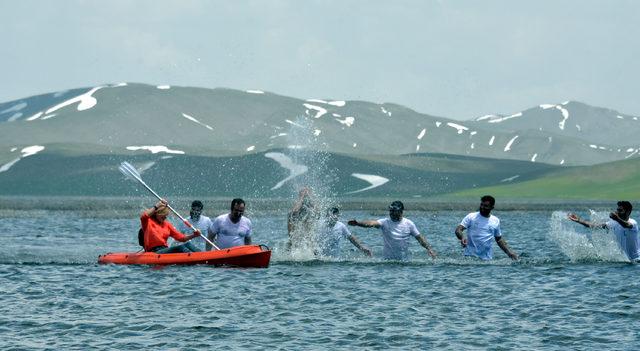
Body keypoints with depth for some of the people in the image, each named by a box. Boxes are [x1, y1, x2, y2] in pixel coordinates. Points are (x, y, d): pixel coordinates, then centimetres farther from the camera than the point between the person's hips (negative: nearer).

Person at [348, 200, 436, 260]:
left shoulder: (409, 224, 2)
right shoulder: (385, 222, -3)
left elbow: (419, 237, 6)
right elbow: (372, 223, -19)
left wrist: (429, 248, -5)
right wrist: (357, 223, -36)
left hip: (404, 260, 1)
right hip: (388, 259, -1)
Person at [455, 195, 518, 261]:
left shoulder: (496, 221, 10)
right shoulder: (471, 217, 2)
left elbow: (499, 239, 20)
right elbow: (458, 229, -5)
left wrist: (509, 252, 9)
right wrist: (462, 237, -27)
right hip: (470, 255, -2)